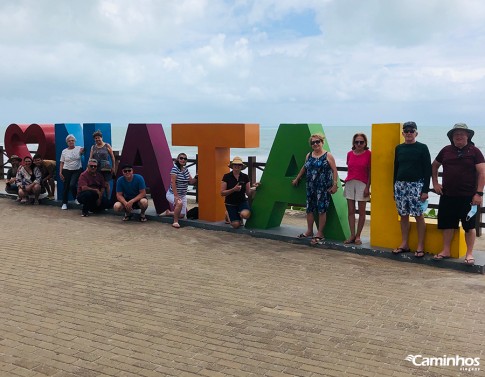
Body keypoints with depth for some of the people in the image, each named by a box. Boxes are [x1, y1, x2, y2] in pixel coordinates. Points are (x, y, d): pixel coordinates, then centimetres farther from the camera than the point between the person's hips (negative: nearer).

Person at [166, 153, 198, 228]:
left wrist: (196, 177, -13)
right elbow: (173, 182, -22)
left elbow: (191, 182, 8)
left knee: (181, 215, 5)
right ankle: (175, 222, -20)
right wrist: (176, 196, -27)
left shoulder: (186, 169, 6)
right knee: (179, 203, -39)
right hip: (172, 194, -7)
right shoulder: (175, 168, -16)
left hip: (183, 195, 7)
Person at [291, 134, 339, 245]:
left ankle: (320, 234, 6)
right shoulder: (309, 156, 13)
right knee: (309, 209, 9)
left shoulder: (328, 155, -2)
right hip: (310, 187, 5)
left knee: (322, 210, -2)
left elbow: (334, 170, -5)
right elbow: (304, 168, 26)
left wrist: (334, 184, -13)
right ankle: (309, 231, 24)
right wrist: (297, 179, 31)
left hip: (323, 187, -5)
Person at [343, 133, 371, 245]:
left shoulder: (368, 154, -4)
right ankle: (352, 235, 11)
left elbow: (370, 172, -4)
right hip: (349, 183, 4)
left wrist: (367, 187, -10)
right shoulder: (350, 154, 7)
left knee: (361, 211, 2)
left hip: (362, 184, -4)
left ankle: (358, 236, 9)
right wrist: (347, 182, 8)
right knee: (351, 211, 5)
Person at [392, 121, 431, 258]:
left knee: (419, 216, -3)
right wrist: (394, 188, 12)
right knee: (403, 216, 8)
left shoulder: (422, 148, -1)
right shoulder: (399, 148, 11)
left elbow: (428, 170, -3)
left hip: (416, 185, -4)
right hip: (400, 185, 4)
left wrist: (425, 190, -9)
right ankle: (404, 244, 16)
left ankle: (420, 247, 3)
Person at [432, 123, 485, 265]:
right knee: (447, 224, 10)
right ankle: (446, 250, 21)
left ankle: (469, 254, 11)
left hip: (468, 196, -4)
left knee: (469, 226, 3)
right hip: (447, 195, 4)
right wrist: (435, 183, 12)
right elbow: (434, 166, 22)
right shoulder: (446, 151, 8)